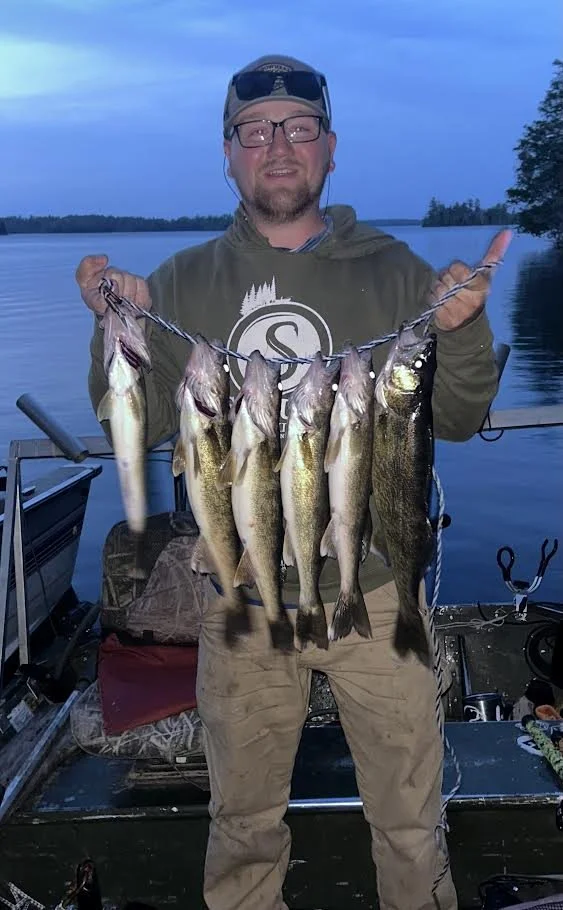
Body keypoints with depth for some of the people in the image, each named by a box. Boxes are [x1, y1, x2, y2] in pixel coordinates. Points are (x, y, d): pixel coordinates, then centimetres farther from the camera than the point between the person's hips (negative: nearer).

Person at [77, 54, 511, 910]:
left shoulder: (394, 272, -2)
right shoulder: (183, 283, 1)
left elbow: (456, 421, -4)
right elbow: (139, 429, -1)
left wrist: (462, 332, -22)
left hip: (376, 596, 0)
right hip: (243, 607, 1)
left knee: (411, 823, 17)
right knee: (243, 826, 21)